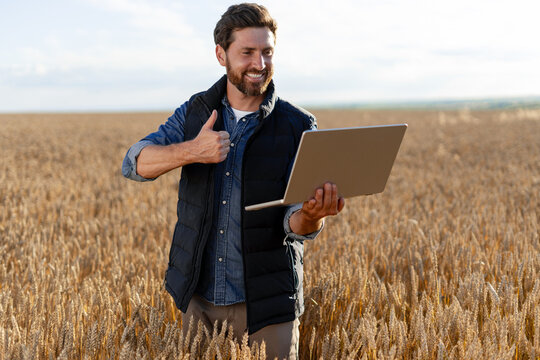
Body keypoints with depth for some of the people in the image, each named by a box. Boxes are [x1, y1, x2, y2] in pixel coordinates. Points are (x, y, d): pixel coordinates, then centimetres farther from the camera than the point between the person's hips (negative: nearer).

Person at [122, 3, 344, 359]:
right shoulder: (195, 112, 2)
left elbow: (294, 224, -10)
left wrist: (312, 215, -35)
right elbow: (135, 163, -9)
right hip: (198, 296, 3)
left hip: (266, 302, -2)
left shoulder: (299, 127, -7)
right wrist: (191, 151, -27)